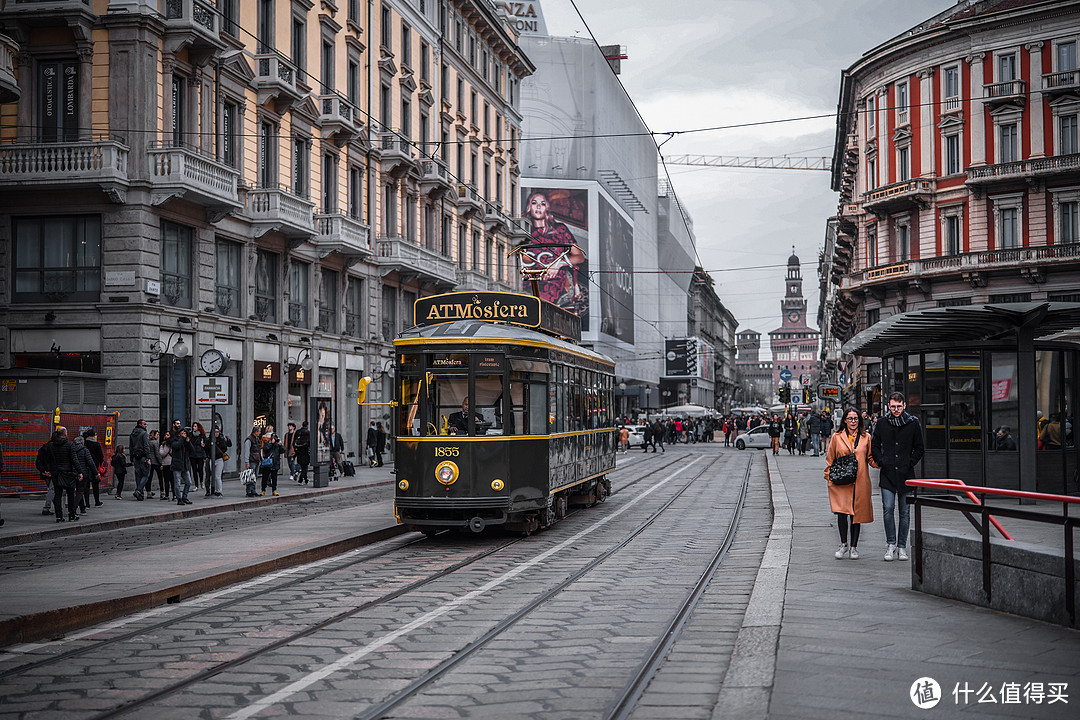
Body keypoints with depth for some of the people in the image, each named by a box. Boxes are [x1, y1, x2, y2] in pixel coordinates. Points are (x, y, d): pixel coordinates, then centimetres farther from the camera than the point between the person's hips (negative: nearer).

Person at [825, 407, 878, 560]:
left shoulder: (866, 437, 8)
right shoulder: (837, 437, 6)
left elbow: (871, 459, 11)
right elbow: (830, 459, 10)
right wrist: (830, 477, 2)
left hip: (860, 483, 1)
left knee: (857, 513, 3)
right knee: (841, 511, -12)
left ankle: (853, 547, 14)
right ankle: (844, 544, 5)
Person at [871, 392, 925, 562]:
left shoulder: (913, 424, 4)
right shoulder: (882, 423, 7)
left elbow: (919, 449, 9)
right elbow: (874, 446, 13)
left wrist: (910, 463, -3)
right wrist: (881, 462, 0)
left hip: (906, 473, 0)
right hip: (887, 473, 0)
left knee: (905, 512, 5)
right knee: (888, 508, -10)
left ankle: (902, 546, 13)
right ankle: (890, 544, 1)